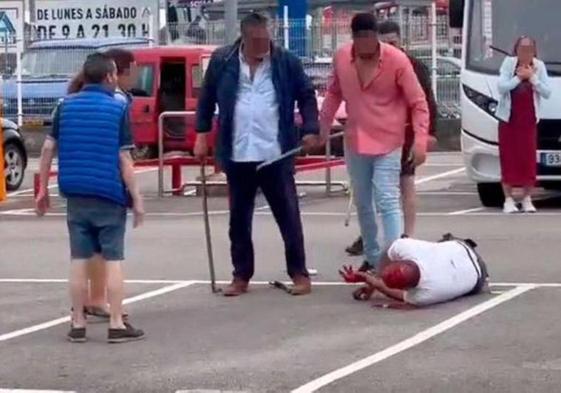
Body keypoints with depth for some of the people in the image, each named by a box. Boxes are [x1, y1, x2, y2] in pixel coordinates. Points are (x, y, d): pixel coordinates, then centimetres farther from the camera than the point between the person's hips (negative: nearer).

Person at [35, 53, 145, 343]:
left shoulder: (66, 106, 5)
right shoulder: (118, 108, -6)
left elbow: (48, 148, 4)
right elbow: (124, 158, -10)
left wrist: (43, 189, 11)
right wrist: (136, 198, -7)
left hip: (75, 194, 4)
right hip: (109, 194, -3)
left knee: (79, 260, 8)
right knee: (113, 259, 1)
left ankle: (78, 324, 10)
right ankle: (117, 325, 0)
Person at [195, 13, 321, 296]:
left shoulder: (286, 62, -2)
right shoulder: (221, 61, 0)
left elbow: (307, 96, 5)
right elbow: (207, 98, 11)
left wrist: (310, 130, -7)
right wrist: (202, 134, 8)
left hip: (276, 154, -1)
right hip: (237, 155, 2)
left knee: (288, 216, 3)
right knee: (239, 218, 10)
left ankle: (299, 273, 11)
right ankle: (241, 276, 19)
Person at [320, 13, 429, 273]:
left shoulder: (397, 60, -17)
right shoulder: (341, 58, -4)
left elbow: (418, 103, -13)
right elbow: (334, 93, 14)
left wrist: (420, 141, -22)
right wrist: (323, 127, 14)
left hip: (387, 144, -5)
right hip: (354, 144, 5)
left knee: (388, 202, -14)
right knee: (362, 204, 15)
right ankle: (373, 257, 30)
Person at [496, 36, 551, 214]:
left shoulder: (539, 66, 0)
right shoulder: (508, 63, -4)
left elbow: (547, 92, -5)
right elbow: (501, 87, -13)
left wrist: (532, 77, -15)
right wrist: (519, 77, -19)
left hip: (529, 119, 1)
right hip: (508, 118, -1)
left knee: (528, 159, 0)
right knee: (508, 158, -2)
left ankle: (527, 199, 9)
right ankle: (508, 199, 3)